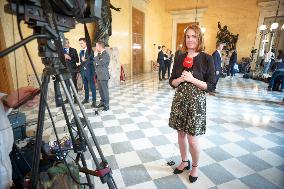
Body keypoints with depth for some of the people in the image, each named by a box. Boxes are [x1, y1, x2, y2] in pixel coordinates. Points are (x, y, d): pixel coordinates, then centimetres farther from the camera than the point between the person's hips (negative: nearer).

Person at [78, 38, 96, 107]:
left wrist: (86, 60, -27)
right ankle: (86, 98, 23)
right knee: (85, 86, 12)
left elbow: (92, 61, -11)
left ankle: (94, 100, 0)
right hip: (83, 71, 6)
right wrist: (81, 70, 13)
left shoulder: (90, 51, -4)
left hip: (89, 71, -6)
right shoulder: (81, 52, 15)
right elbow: (81, 61, 18)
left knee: (92, 86, -4)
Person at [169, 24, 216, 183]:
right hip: (179, 100, 4)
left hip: (196, 102, -4)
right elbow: (172, 82, 7)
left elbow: (211, 86, -9)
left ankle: (195, 166, 31)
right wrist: (180, 79, -14)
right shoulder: (180, 58, 6)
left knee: (192, 138, 2)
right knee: (181, 134, 14)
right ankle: (184, 161, 38)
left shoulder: (206, 59, -6)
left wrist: (192, 79, -20)